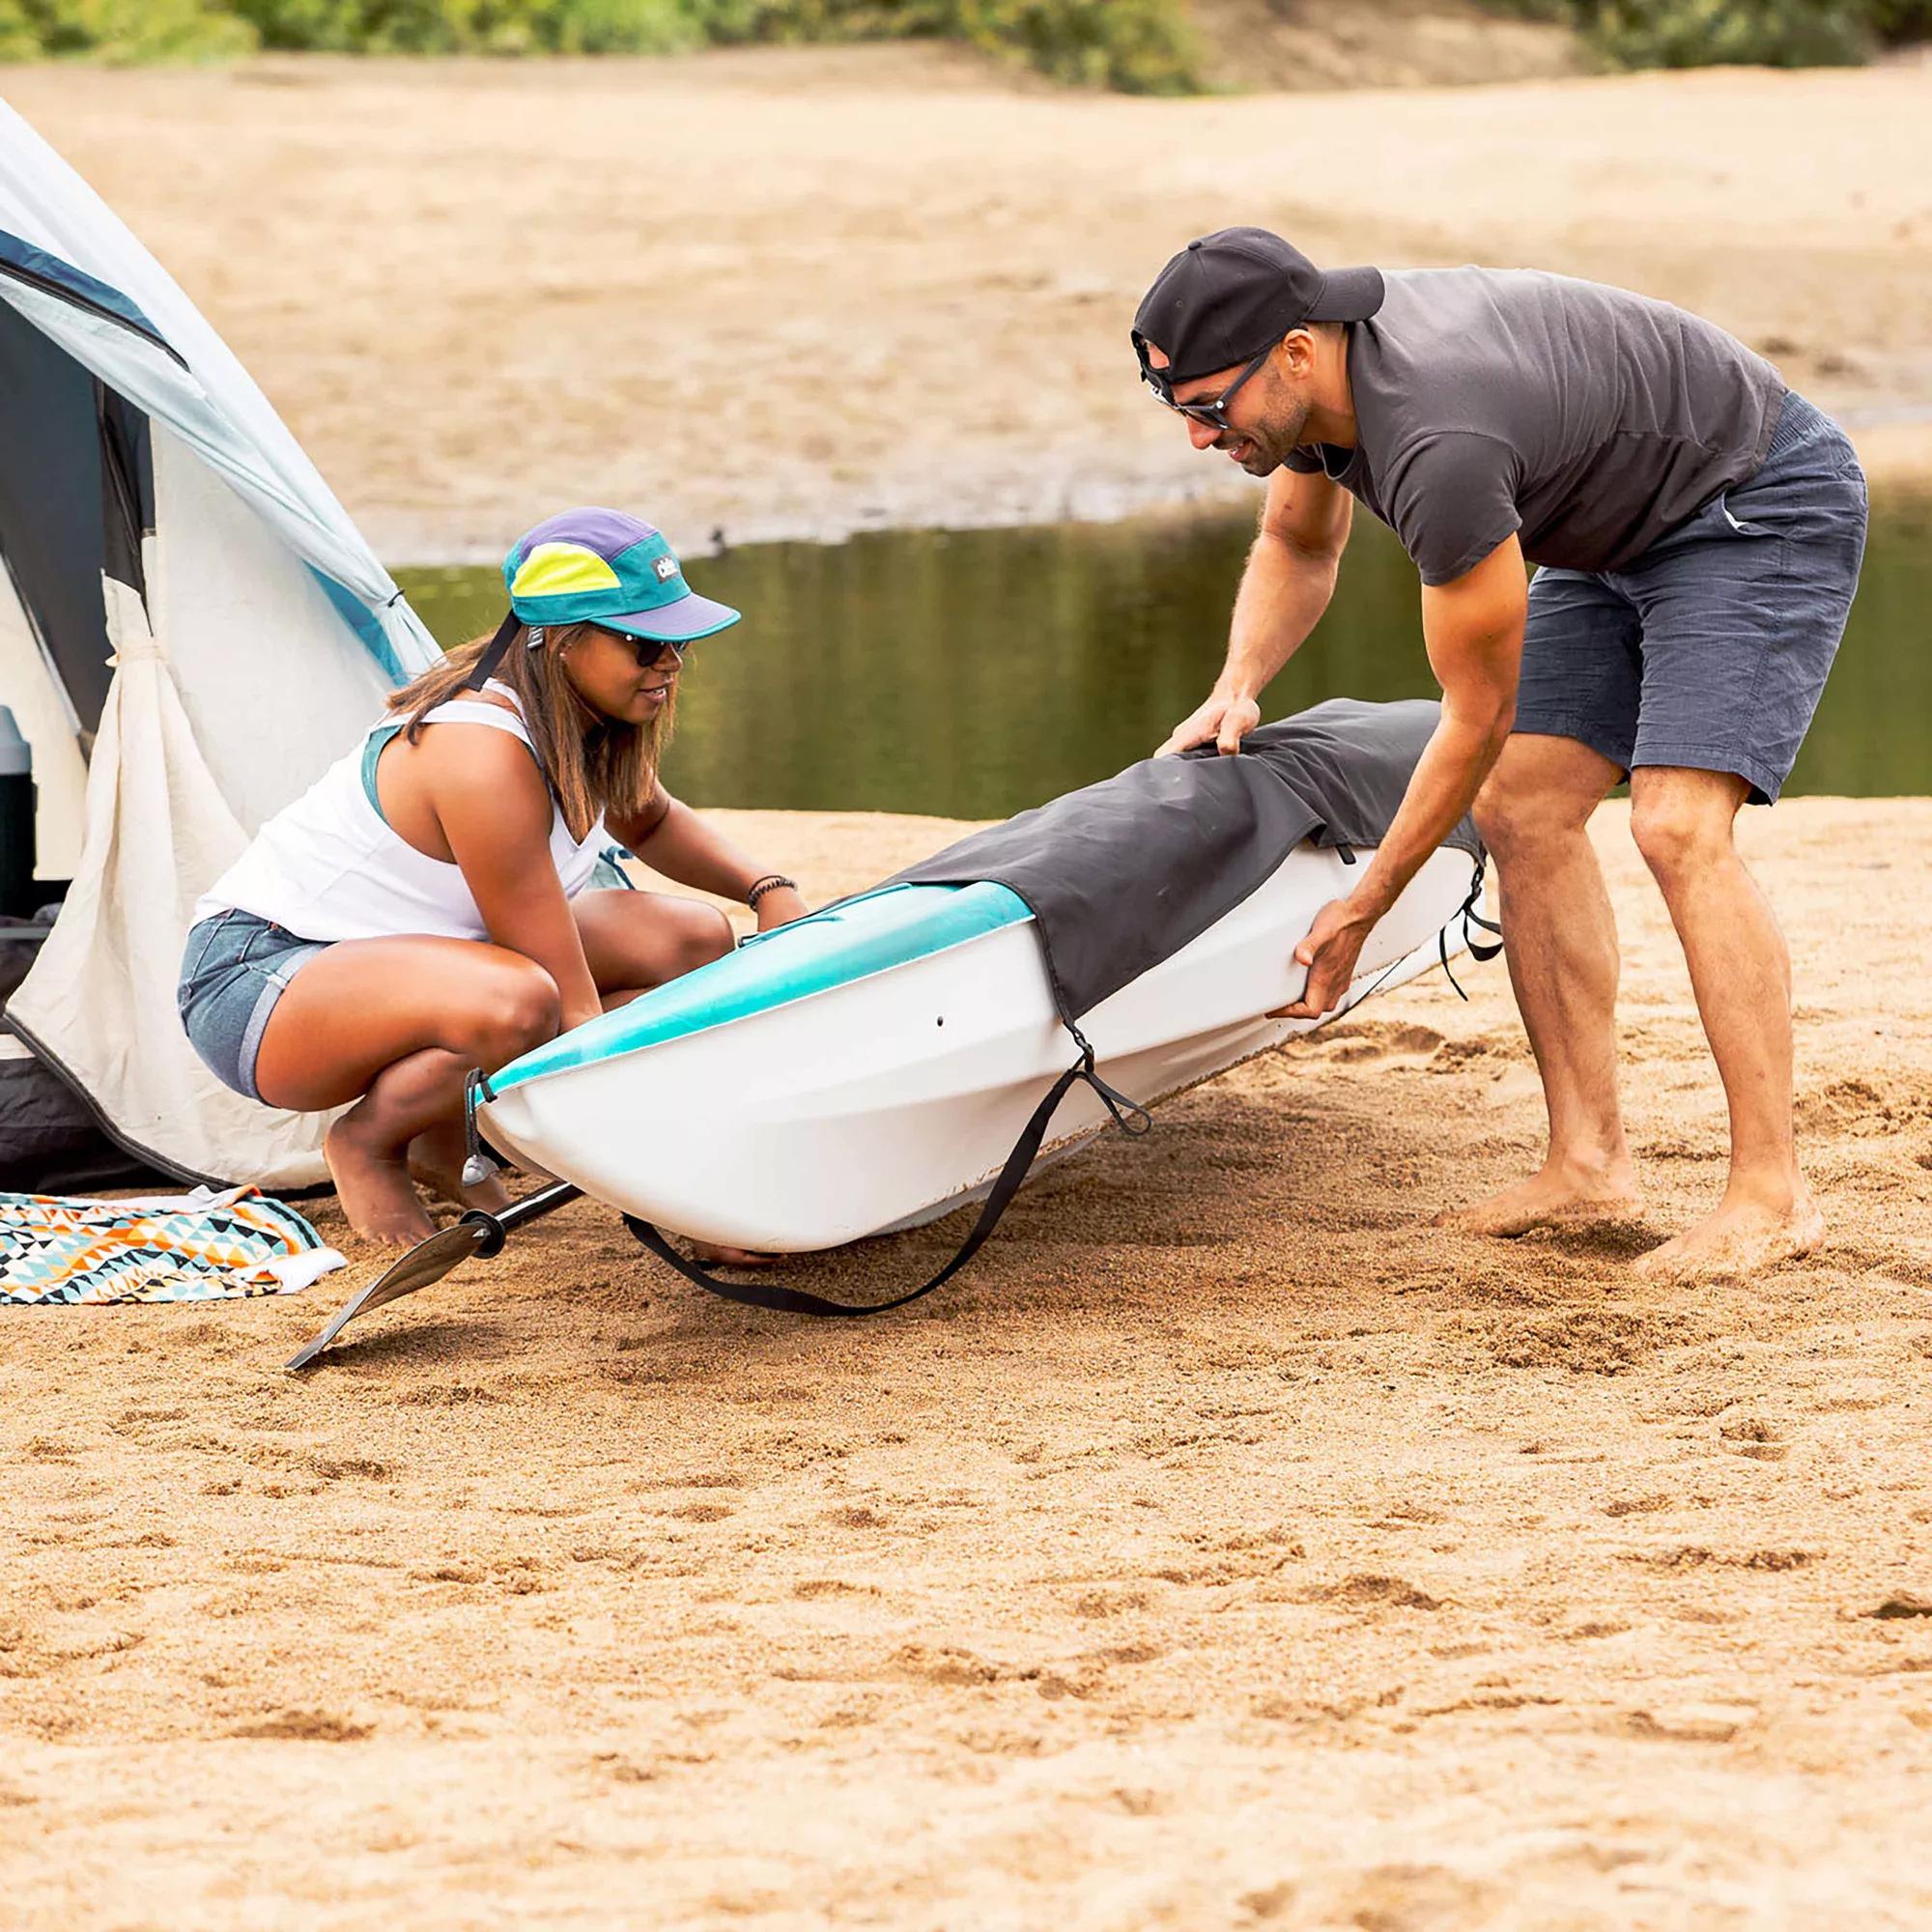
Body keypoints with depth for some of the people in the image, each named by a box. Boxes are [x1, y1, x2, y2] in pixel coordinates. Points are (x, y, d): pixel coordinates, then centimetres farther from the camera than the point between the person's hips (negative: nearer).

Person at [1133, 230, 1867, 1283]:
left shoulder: (1437, 452, -37)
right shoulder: (1310, 367, -9)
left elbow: (1477, 718, -26)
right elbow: (1297, 546, 14)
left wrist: (1361, 910, -16)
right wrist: (1237, 687, -5)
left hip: (1765, 509, -10)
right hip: (1629, 528, 10)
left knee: (1678, 826, -23)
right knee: (1522, 808, 1)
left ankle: (1772, 1193, -19)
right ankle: (1588, 1159, 4)